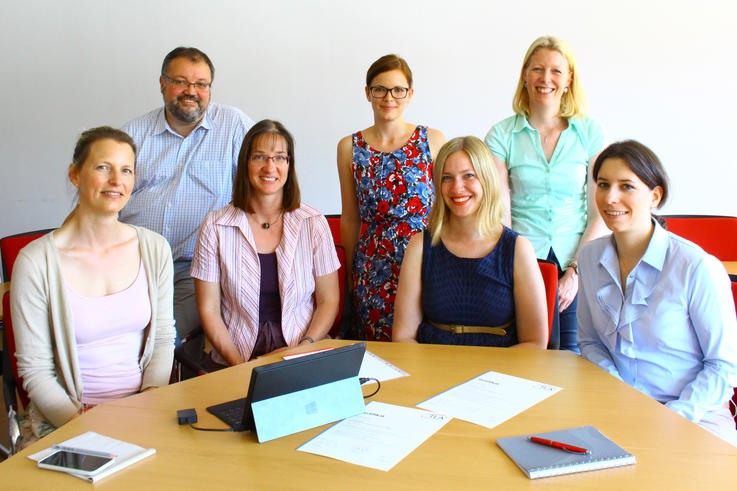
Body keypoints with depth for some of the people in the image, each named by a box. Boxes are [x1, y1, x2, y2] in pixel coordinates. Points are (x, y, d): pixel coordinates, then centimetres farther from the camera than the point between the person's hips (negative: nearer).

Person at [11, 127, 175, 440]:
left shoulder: (154, 249, 3)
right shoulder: (35, 262, -8)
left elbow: (163, 338, 7)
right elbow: (34, 370, -5)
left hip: (143, 411, 3)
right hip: (65, 415, -2)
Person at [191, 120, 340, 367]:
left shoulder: (313, 224, 2)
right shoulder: (215, 227, 1)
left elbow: (329, 301, 5)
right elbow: (209, 310, 1)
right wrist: (240, 364, -11)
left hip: (301, 358, 0)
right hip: (235, 359, 0)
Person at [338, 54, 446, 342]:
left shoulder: (432, 141, 1)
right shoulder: (350, 148, 4)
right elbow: (350, 219, 9)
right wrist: (350, 272, 12)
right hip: (373, 268, 1)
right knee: (377, 344, 5)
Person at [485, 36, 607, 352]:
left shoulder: (591, 133, 3)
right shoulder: (502, 135, 0)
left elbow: (600, 212, 1)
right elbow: (500, 212, -5)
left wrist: (575, 271, -8)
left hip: (577, 259, 1)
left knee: (571, 352, 2)